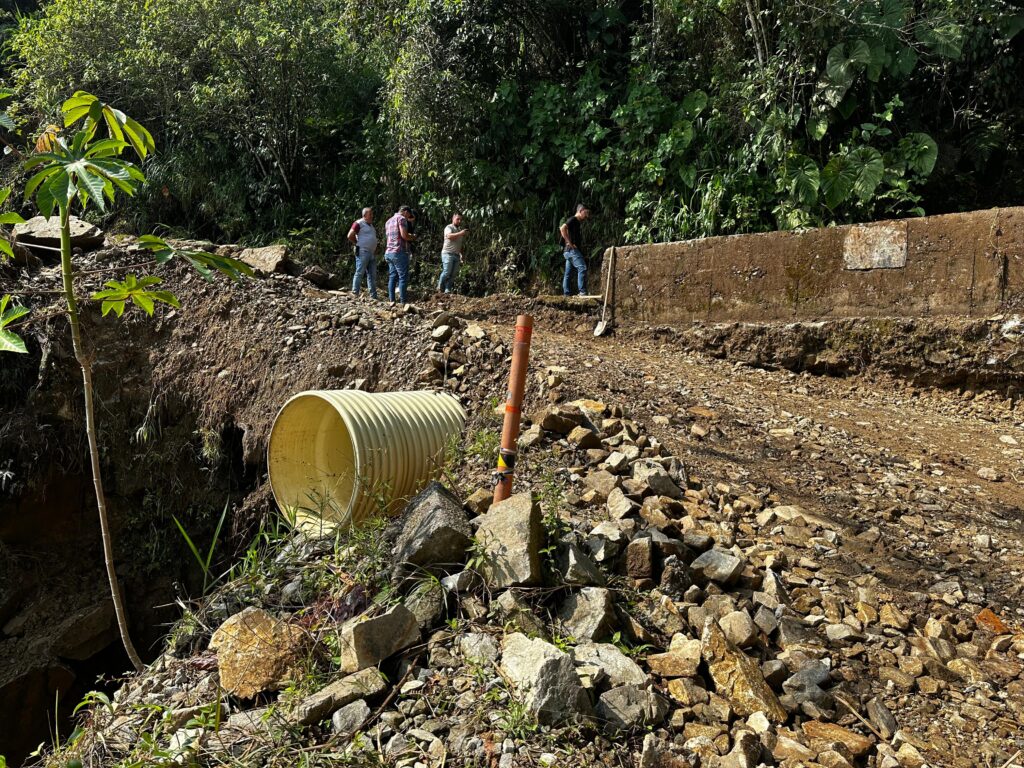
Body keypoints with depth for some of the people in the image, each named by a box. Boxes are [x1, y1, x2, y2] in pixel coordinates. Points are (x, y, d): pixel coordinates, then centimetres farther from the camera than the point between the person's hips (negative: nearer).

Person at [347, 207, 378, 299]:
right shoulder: (359, 223, -6)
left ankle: (373, 295, 10)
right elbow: (350, 236, -12)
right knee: (360, 273, -8)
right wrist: (357, 244, -3)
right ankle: (355, 294, -5)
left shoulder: (370, 225, 20)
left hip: (372, 253, 9)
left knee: (372, 275, 7)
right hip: (363, 252, -9)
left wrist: (375, 249, 15)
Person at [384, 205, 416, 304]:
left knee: (392, 277, 7)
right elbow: (404, 235, -15)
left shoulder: (389, 221, 22)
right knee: (403, 277, -7)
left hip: (389, 252, 8)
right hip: (399, 252, -8)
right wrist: (412, 237, 5)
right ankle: (403, 301, -11)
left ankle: (391, 300, 3)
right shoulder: (401, 218, -4)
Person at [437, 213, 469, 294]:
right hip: (448, 253, -7)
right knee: (446, 272, -12)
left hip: (456, 255, 7)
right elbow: (449, 236, -26)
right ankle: (440, 287, 5)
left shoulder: (460, 229, 19)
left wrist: (461, 253, 13)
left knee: (453, 274, 0)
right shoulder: (449, 228, -4)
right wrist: (460, 233, -37)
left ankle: (448, 290, 2)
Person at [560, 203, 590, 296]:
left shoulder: (577, 222, 22)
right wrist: (569, 243, -21)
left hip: (571, 251, 10)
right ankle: (582, 292, -20)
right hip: (572, 250, -10)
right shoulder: (573, 219, -7)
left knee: (568, 273, 7)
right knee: (582, 268, -17)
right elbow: (562, 228, -23)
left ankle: (567, 294, 8)